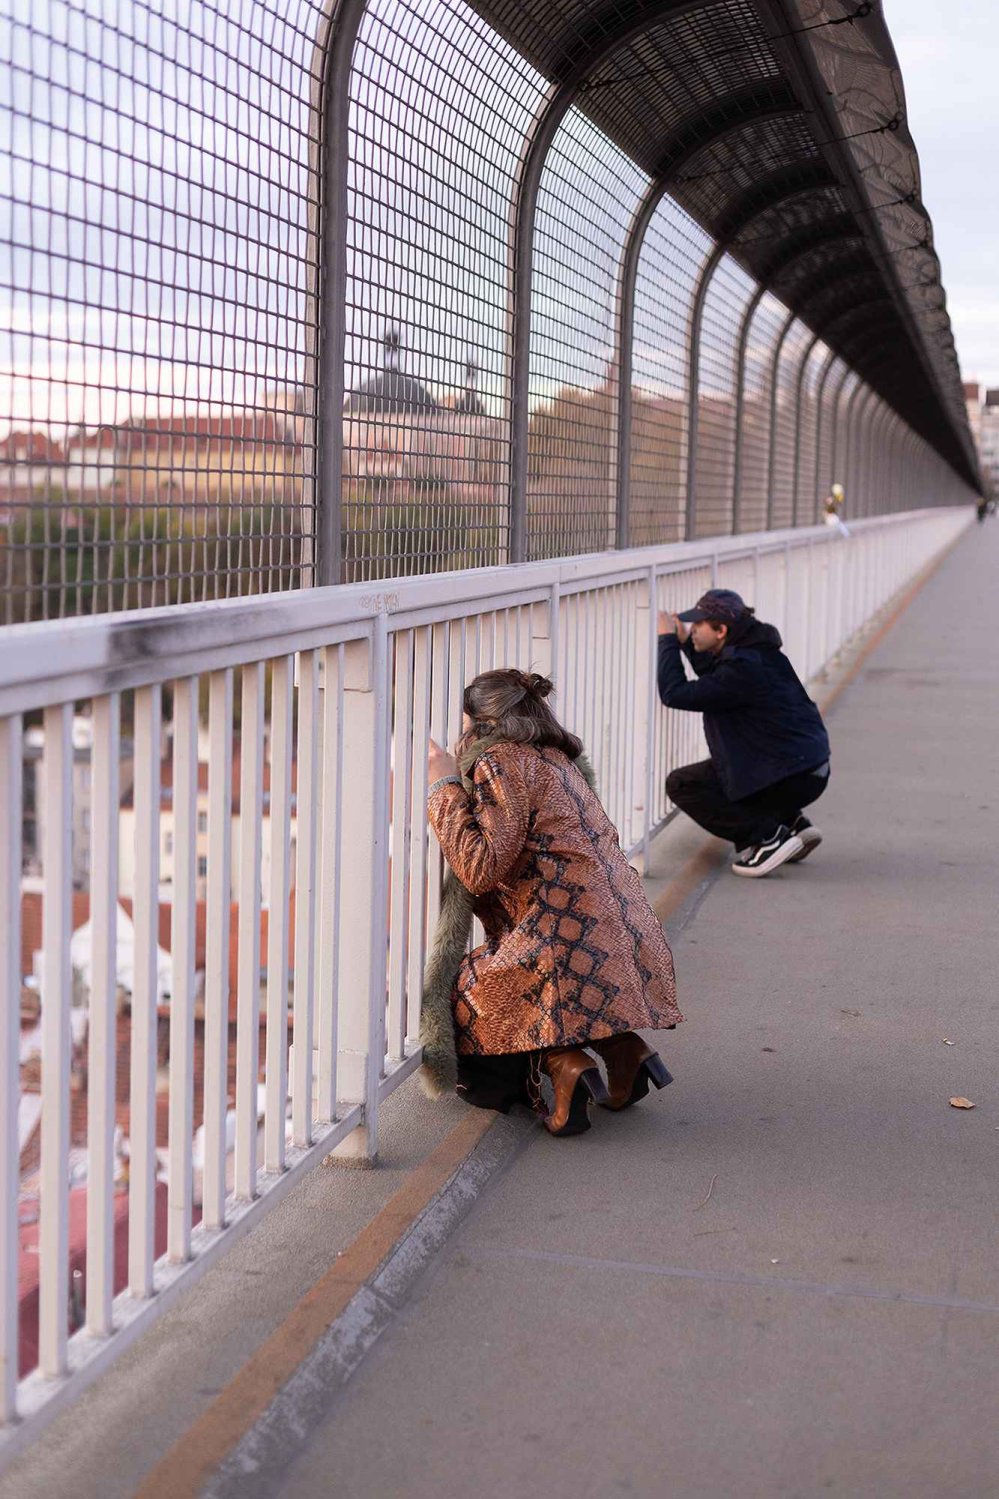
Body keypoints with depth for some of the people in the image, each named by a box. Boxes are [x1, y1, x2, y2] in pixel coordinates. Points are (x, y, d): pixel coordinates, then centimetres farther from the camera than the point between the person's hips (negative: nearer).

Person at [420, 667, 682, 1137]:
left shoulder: (499, 760, -6)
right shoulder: (556, 758, 21)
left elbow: (481, 869, -15)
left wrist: (444, 788, -5)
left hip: (571, 942, -8)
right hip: (628, 938, 9)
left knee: (457, 1000, 10)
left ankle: (560, 1061, -12)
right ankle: (621, 1045, 9)